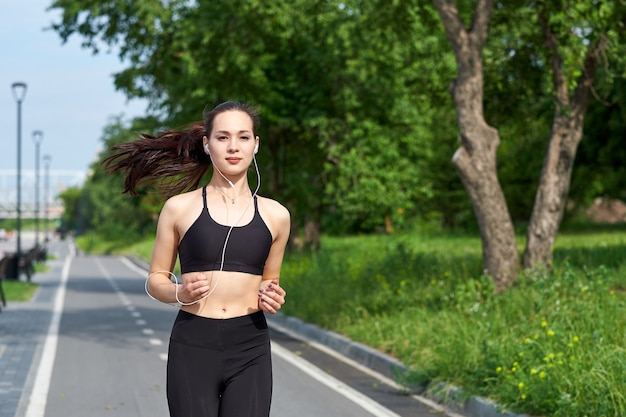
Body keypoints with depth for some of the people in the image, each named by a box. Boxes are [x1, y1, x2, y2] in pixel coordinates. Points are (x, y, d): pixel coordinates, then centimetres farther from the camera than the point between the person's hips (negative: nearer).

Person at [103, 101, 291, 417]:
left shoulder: (275, 215, 7)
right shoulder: (180, 207, 2)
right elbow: (155, 279, 8)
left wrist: (272, 299, -3)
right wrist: (179, 292, -13)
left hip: (250, 352, 1)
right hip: (192, 347, -1)